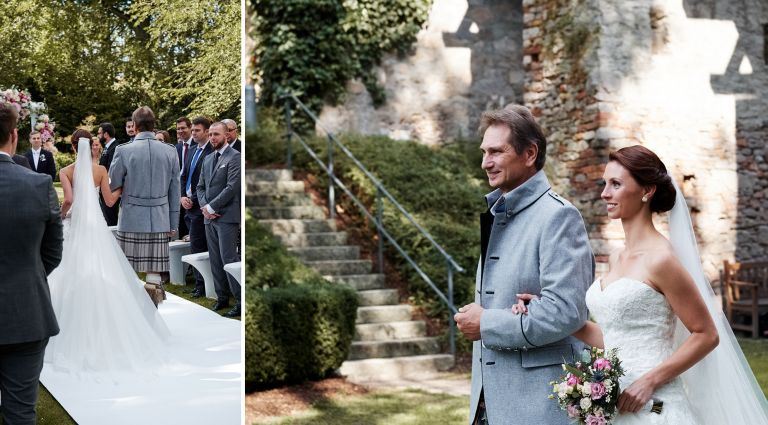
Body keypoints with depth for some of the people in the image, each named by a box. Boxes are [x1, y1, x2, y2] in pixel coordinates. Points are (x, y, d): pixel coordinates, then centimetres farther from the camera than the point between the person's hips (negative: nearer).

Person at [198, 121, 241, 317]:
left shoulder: (234, 157, -7)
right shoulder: (208, 159, 18)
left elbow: (232, 187, -15)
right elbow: (200, 187, 19)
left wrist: (211, 207, -12)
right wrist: (204, 206, 0)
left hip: (227, 217, -7)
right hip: (209, 217, 8)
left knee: (229, 258, -10)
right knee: (215, 260, 9)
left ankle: (240, 299, -5)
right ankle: (222, 297, 17)